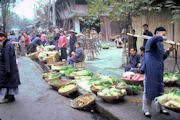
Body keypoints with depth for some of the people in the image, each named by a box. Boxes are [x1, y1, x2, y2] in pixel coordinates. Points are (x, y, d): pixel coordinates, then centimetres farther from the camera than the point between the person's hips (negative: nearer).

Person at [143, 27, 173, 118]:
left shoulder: (160, 44, 15)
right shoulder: (151, 41, -10)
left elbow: (163, 57, 19)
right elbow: (155, 38, -36)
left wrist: (168, 51, 3)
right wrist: (163, 38, -20)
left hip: (159, 71, 8)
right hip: (151, 70, -8)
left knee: (160, 89, 16)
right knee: (149, 89, 0)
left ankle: (160, 108, 31)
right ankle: (146, 110, 13)